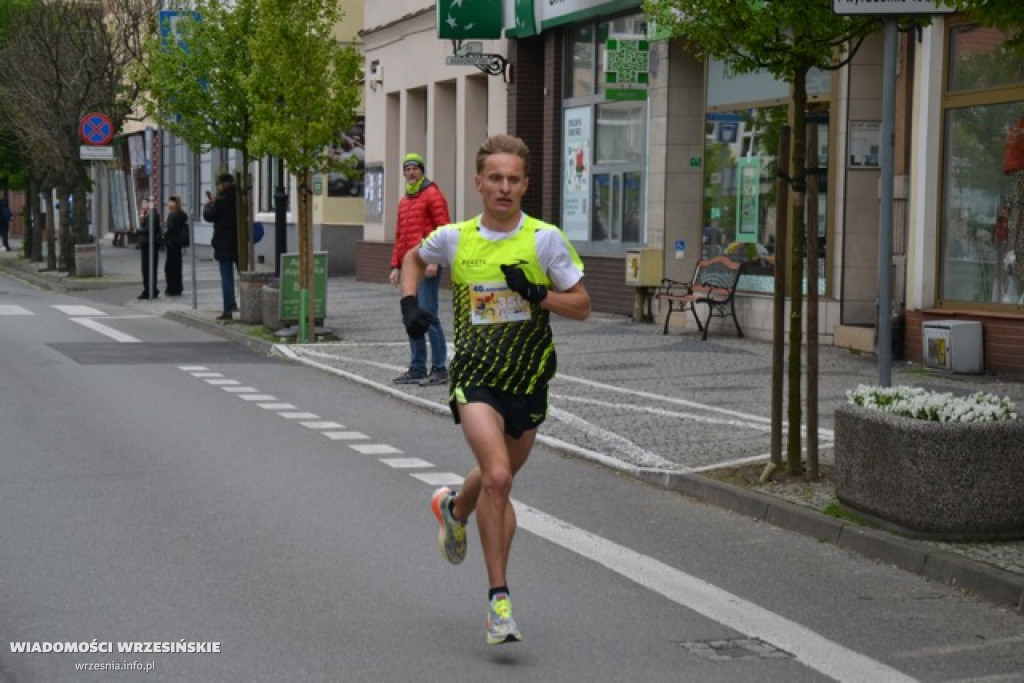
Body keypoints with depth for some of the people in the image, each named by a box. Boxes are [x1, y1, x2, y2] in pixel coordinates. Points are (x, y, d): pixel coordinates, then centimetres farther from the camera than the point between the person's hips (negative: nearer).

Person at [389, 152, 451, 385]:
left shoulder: (432, 195, -3)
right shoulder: (403, 201, 21)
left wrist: (435, 260, -19)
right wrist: (395, 266, 17)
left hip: (427, 266, -8)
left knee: (427, 314, -11)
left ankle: (439, 369, -7)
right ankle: (417, 369, 14)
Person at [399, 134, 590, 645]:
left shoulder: (545, 239, -6)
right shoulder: (454, 238, -2)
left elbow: (582, 306, -2)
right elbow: (413, 258, 20)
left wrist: (537, 296, -19)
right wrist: (410, 303, 3)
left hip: (528, 379, 2)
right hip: (475, 376, -2)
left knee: (497, 480, 18)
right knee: (497, 477, -22)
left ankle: (454, 508, 55)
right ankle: (498, 598, -14)